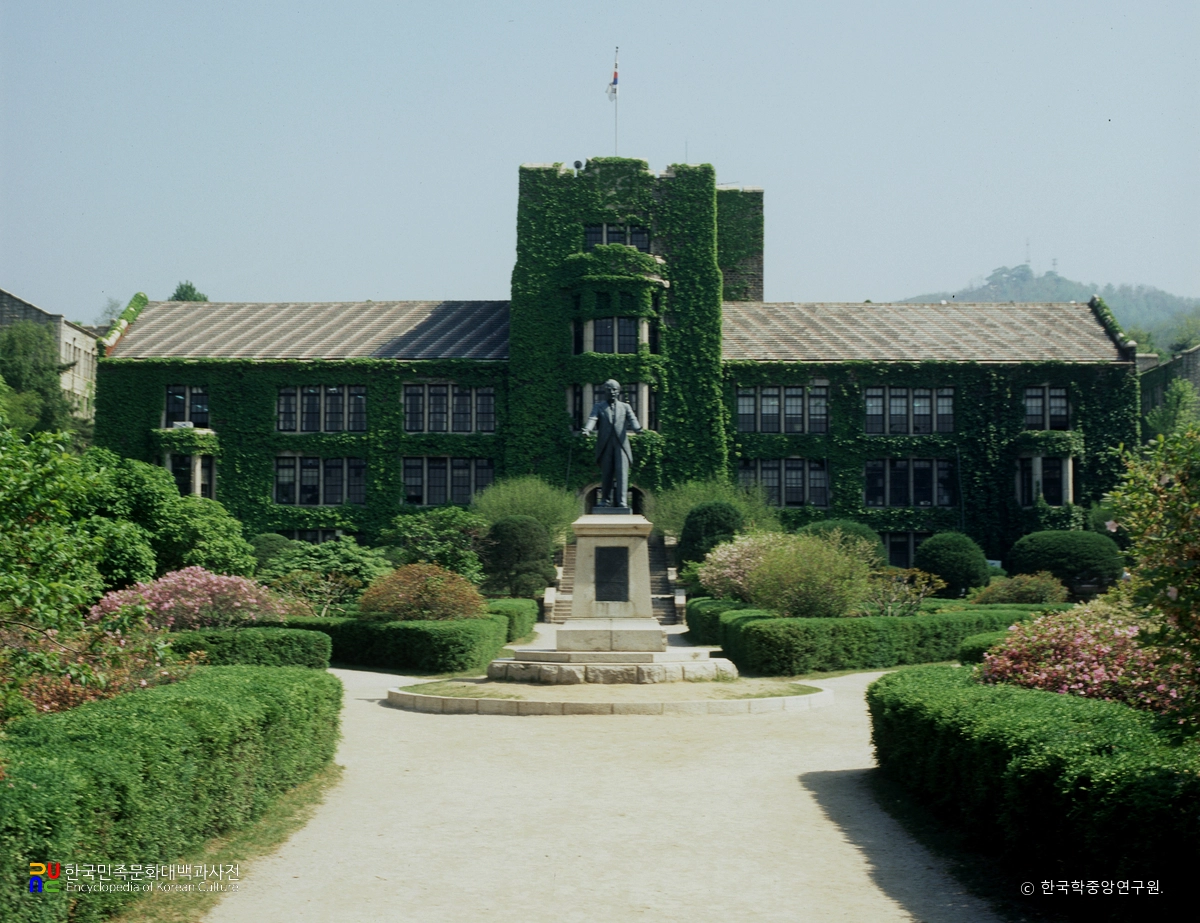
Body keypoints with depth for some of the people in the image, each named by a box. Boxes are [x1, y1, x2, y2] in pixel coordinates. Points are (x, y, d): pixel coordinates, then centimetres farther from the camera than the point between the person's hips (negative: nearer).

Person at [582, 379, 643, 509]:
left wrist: (637, 428, -26)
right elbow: (593, 419, -5)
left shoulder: (625, 407, 15)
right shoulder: (599, 406, 13)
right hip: (605, 445, 0)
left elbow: (632, 419, -3)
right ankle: (605, 499, 14)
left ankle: (621, 500, -11)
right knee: (606, 473, 2)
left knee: (622, 471, -10)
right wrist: (587, 429, -27)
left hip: (621, 445, 0)